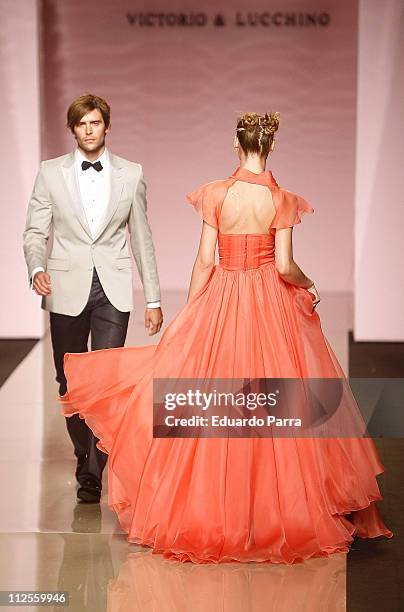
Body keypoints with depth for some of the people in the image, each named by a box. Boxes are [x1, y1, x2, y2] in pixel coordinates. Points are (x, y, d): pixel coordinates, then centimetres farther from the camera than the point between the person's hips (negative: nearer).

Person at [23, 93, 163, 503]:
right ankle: (85, 459, 28)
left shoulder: (131, 174, 5)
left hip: (113, 290, -1)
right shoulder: (50, 173, 4)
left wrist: (153, 300, 9)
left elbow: (141, 238, 9)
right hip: (67, 290, 1)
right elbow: (35, 233, 4)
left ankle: (93, 474, -6)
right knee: (70, 383, 9)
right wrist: (37, 269, -17)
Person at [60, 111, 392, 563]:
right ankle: (282, 506, 13)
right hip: (273, 305, 0)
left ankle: (214, 512, 13)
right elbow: (285, 266, -10)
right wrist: (308, 284, 11)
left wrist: (187, 318, 3)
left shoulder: (215, 194, -6)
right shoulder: (283, 200, -6)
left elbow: (204, 260, -5)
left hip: (223, 302, 0)